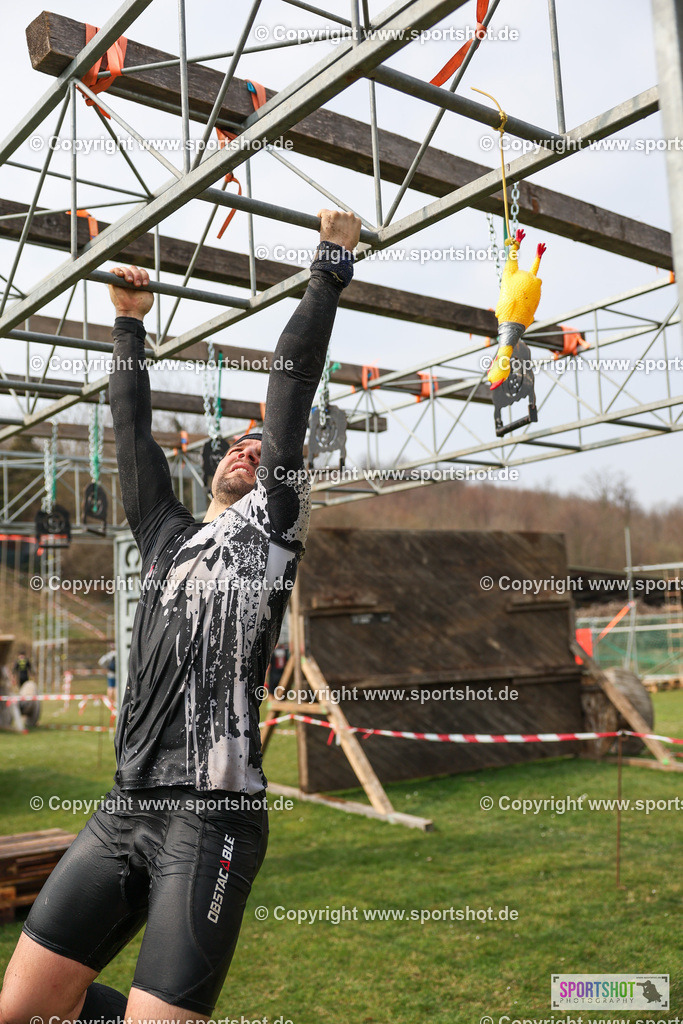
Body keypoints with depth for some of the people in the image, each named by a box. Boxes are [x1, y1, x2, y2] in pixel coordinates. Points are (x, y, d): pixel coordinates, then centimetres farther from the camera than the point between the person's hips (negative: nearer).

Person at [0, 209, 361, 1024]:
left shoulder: (271, 527, 6)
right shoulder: (167, 537, 19)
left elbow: (291, 391, 2)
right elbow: (132, 429, 23)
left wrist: (331, 266, 3)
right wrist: (130, 322, 30)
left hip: (211, 819, -6)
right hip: (124, 809, 6)